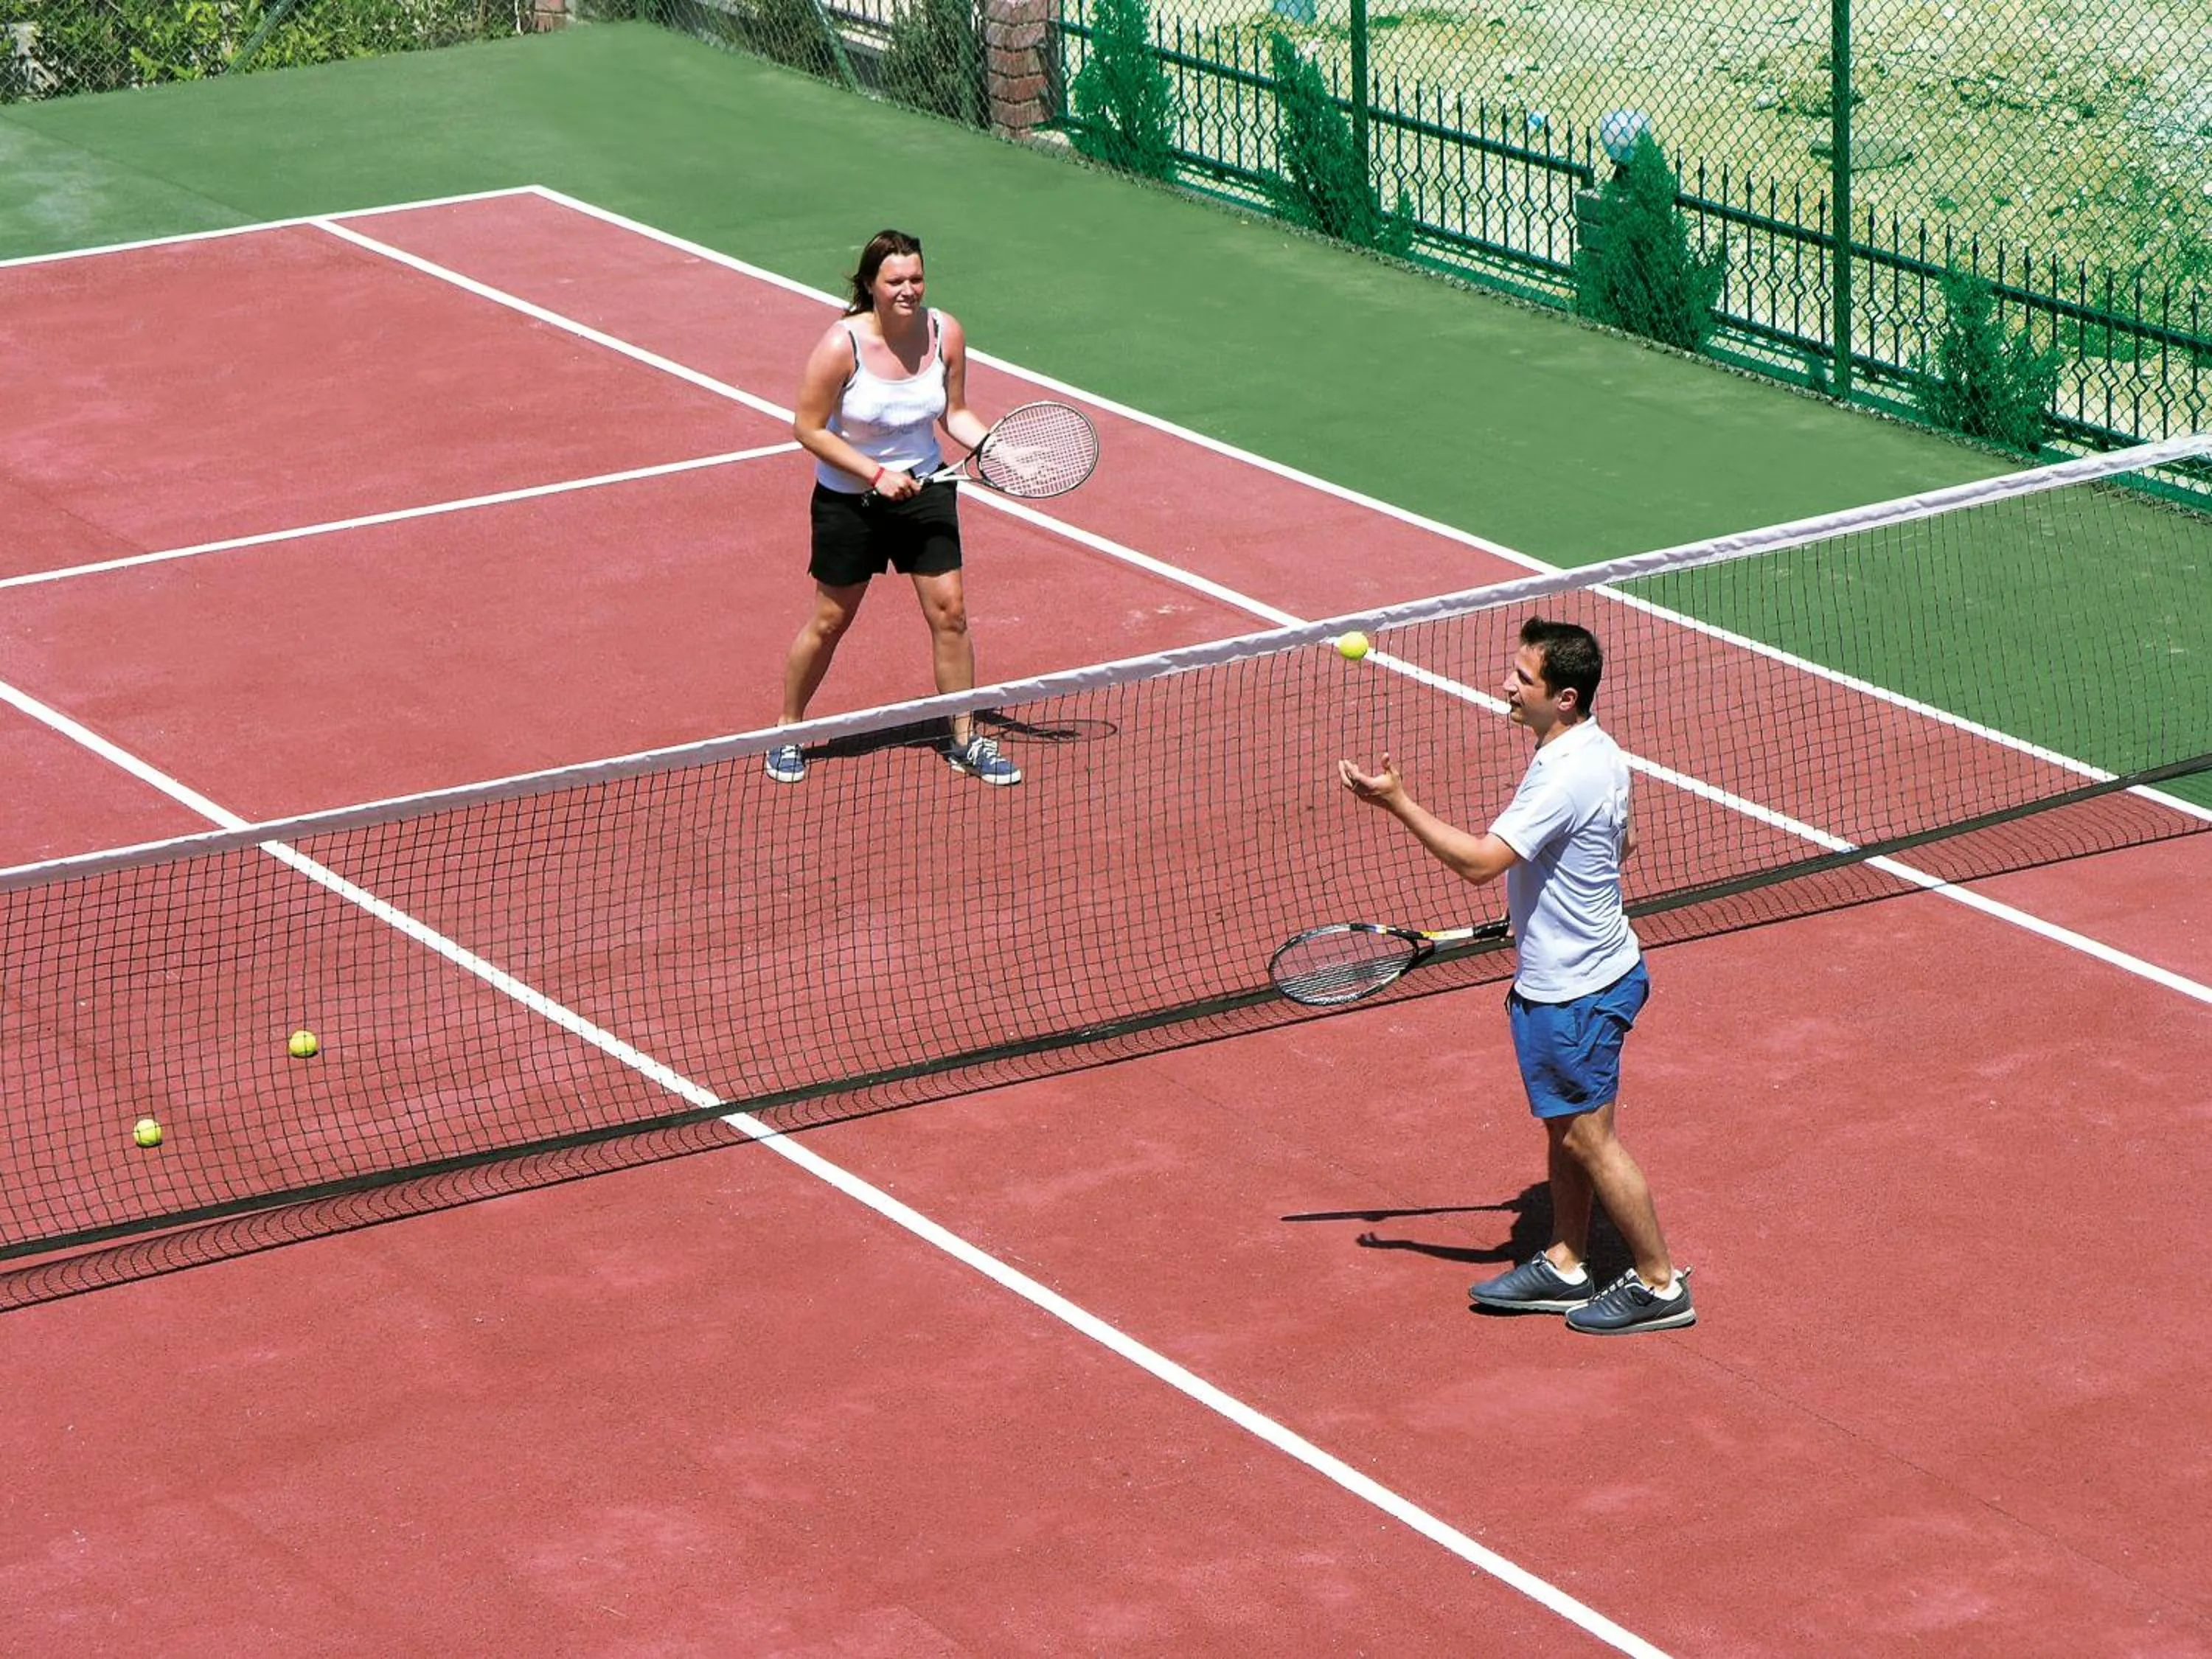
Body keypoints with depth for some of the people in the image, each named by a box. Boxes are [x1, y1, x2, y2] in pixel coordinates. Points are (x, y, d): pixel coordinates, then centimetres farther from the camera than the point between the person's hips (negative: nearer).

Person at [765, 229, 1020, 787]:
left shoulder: (946, 334, -10)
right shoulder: (842, 346, -23)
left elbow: (954, 413, 4)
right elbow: (809, 429, -16)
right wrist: (876, 474, -21)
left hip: (924, 491, 3)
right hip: (848, 500, -3)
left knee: (949, 611, 2)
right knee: (829, 621, 9)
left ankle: (966, 740, 16)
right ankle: (787, 731, 29)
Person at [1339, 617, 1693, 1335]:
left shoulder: (1564, 778, -30)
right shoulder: (1597, 750, 2)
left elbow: (1480, 861, -34)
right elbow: (1623, 841, 18)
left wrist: (1398, 802, -31)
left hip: (1574, 992, -10)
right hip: (1586, 969, 10)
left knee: (1588, 1138, 2)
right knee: (1567, 1128, 19)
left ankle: (1659, 1285, 13)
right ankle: (1565, 1265, 31)